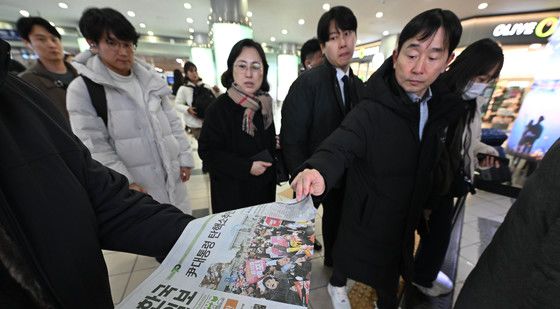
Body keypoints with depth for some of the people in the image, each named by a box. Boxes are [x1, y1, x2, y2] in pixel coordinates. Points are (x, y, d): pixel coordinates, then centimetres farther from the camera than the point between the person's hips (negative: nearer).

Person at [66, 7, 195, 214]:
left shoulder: (150, 79, 9)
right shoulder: (82, 88, -4)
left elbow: (173, 122, 9)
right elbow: (93, 145, -9)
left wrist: (185, 158, 4)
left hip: (171, 178, 4)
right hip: (134, 187, -4)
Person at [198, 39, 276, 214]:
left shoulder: (264, 104, 2)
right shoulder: (219, 107, -17)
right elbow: (207, 152, -16)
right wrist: (246, 167, -22)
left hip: (264, 187, 6)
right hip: (232, 193, -5)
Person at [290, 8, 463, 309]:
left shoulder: (444, 106, -4)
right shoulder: (370, 111, -25)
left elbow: (428, 165, 7)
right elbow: (340, 146, -39)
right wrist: (320, 170, -59)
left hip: (406, 213, 6)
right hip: (367, 213, -5)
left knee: (392, 262, 28)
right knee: (351, 252, 21)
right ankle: (336, 284, 56)